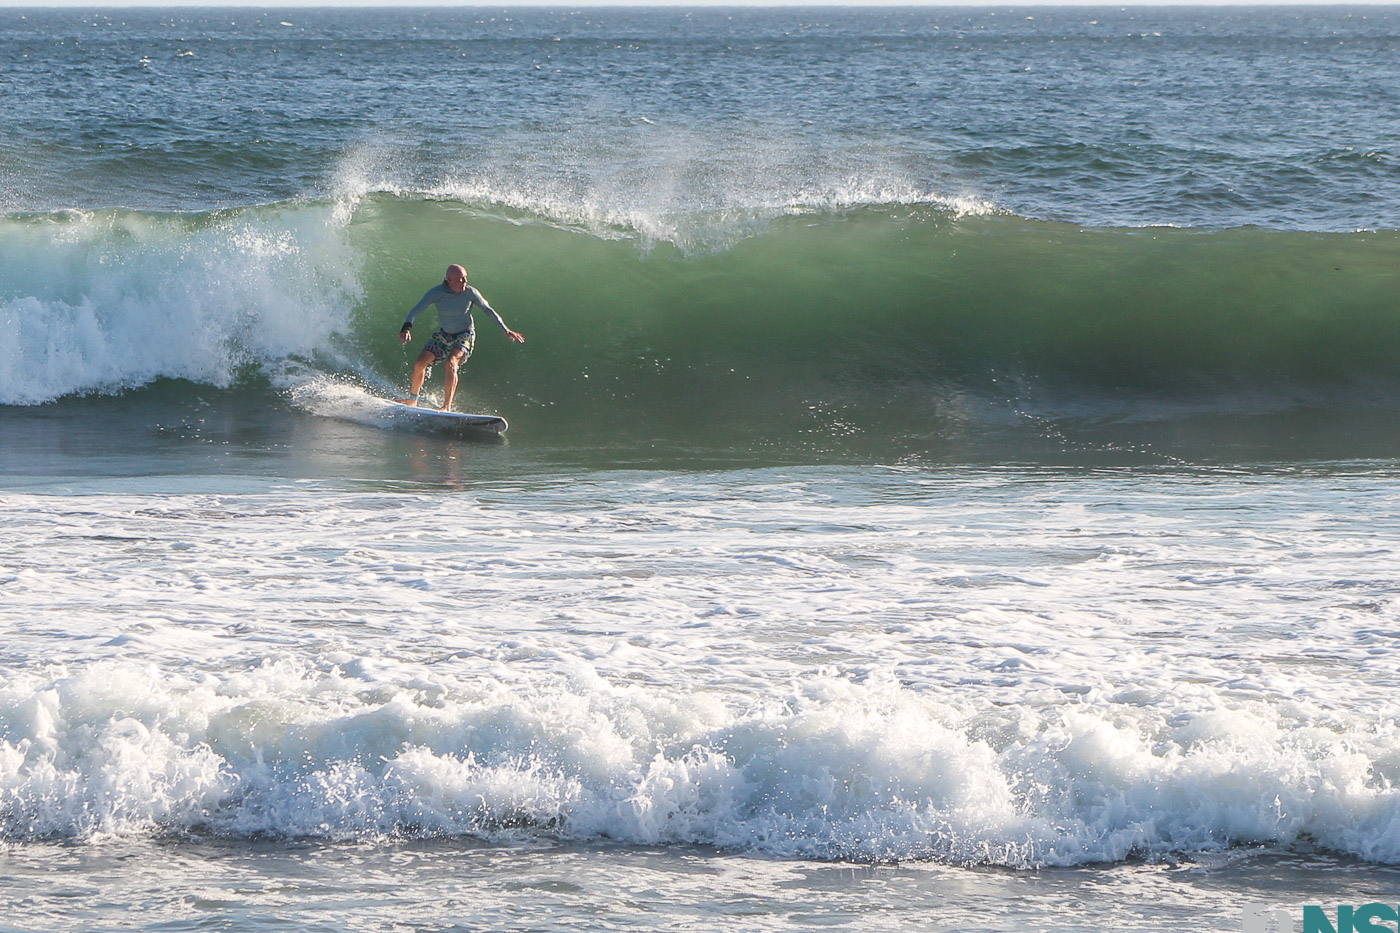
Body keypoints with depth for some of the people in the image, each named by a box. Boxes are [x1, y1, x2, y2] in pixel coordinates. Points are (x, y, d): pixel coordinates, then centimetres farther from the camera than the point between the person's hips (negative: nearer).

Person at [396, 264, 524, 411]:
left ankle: (447, 407, -33)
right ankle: (413, 399, 17)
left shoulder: (470, 293, -16)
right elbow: (417, 309, -23)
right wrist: (406, 328, -40)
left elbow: (489, 310, -5)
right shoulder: (436, 292, -16)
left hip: (465, 336, -3)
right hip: (443, 335, 3)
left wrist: (506, 330, -5)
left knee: (451, 363, -30)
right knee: (419, 363, -8)